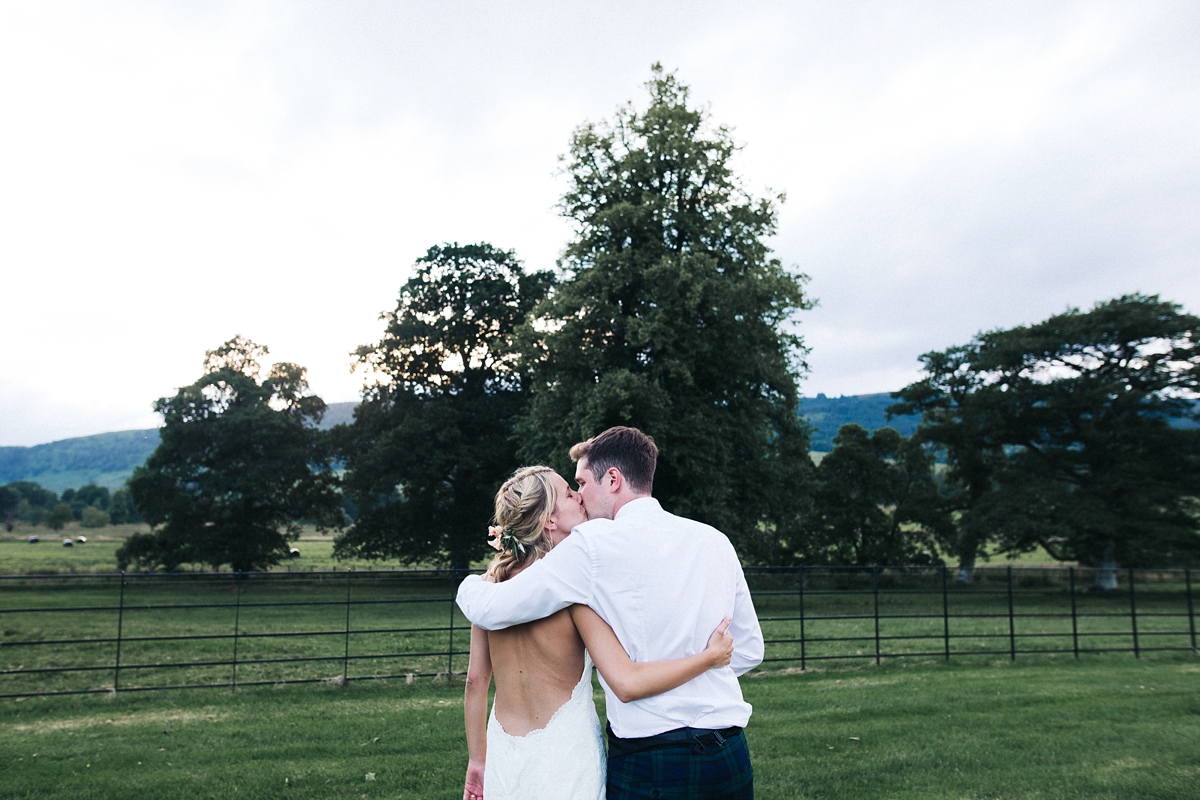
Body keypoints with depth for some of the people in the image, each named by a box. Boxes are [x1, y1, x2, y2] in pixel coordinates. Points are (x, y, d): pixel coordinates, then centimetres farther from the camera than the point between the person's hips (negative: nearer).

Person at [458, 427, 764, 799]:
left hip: (650, 764, -5)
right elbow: (749, 651, 12)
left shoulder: (595, 544, -12)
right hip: (731, 755, 6)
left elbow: (489, 610, -8)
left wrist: (470, 583, 13)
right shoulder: (716, 542, 5)